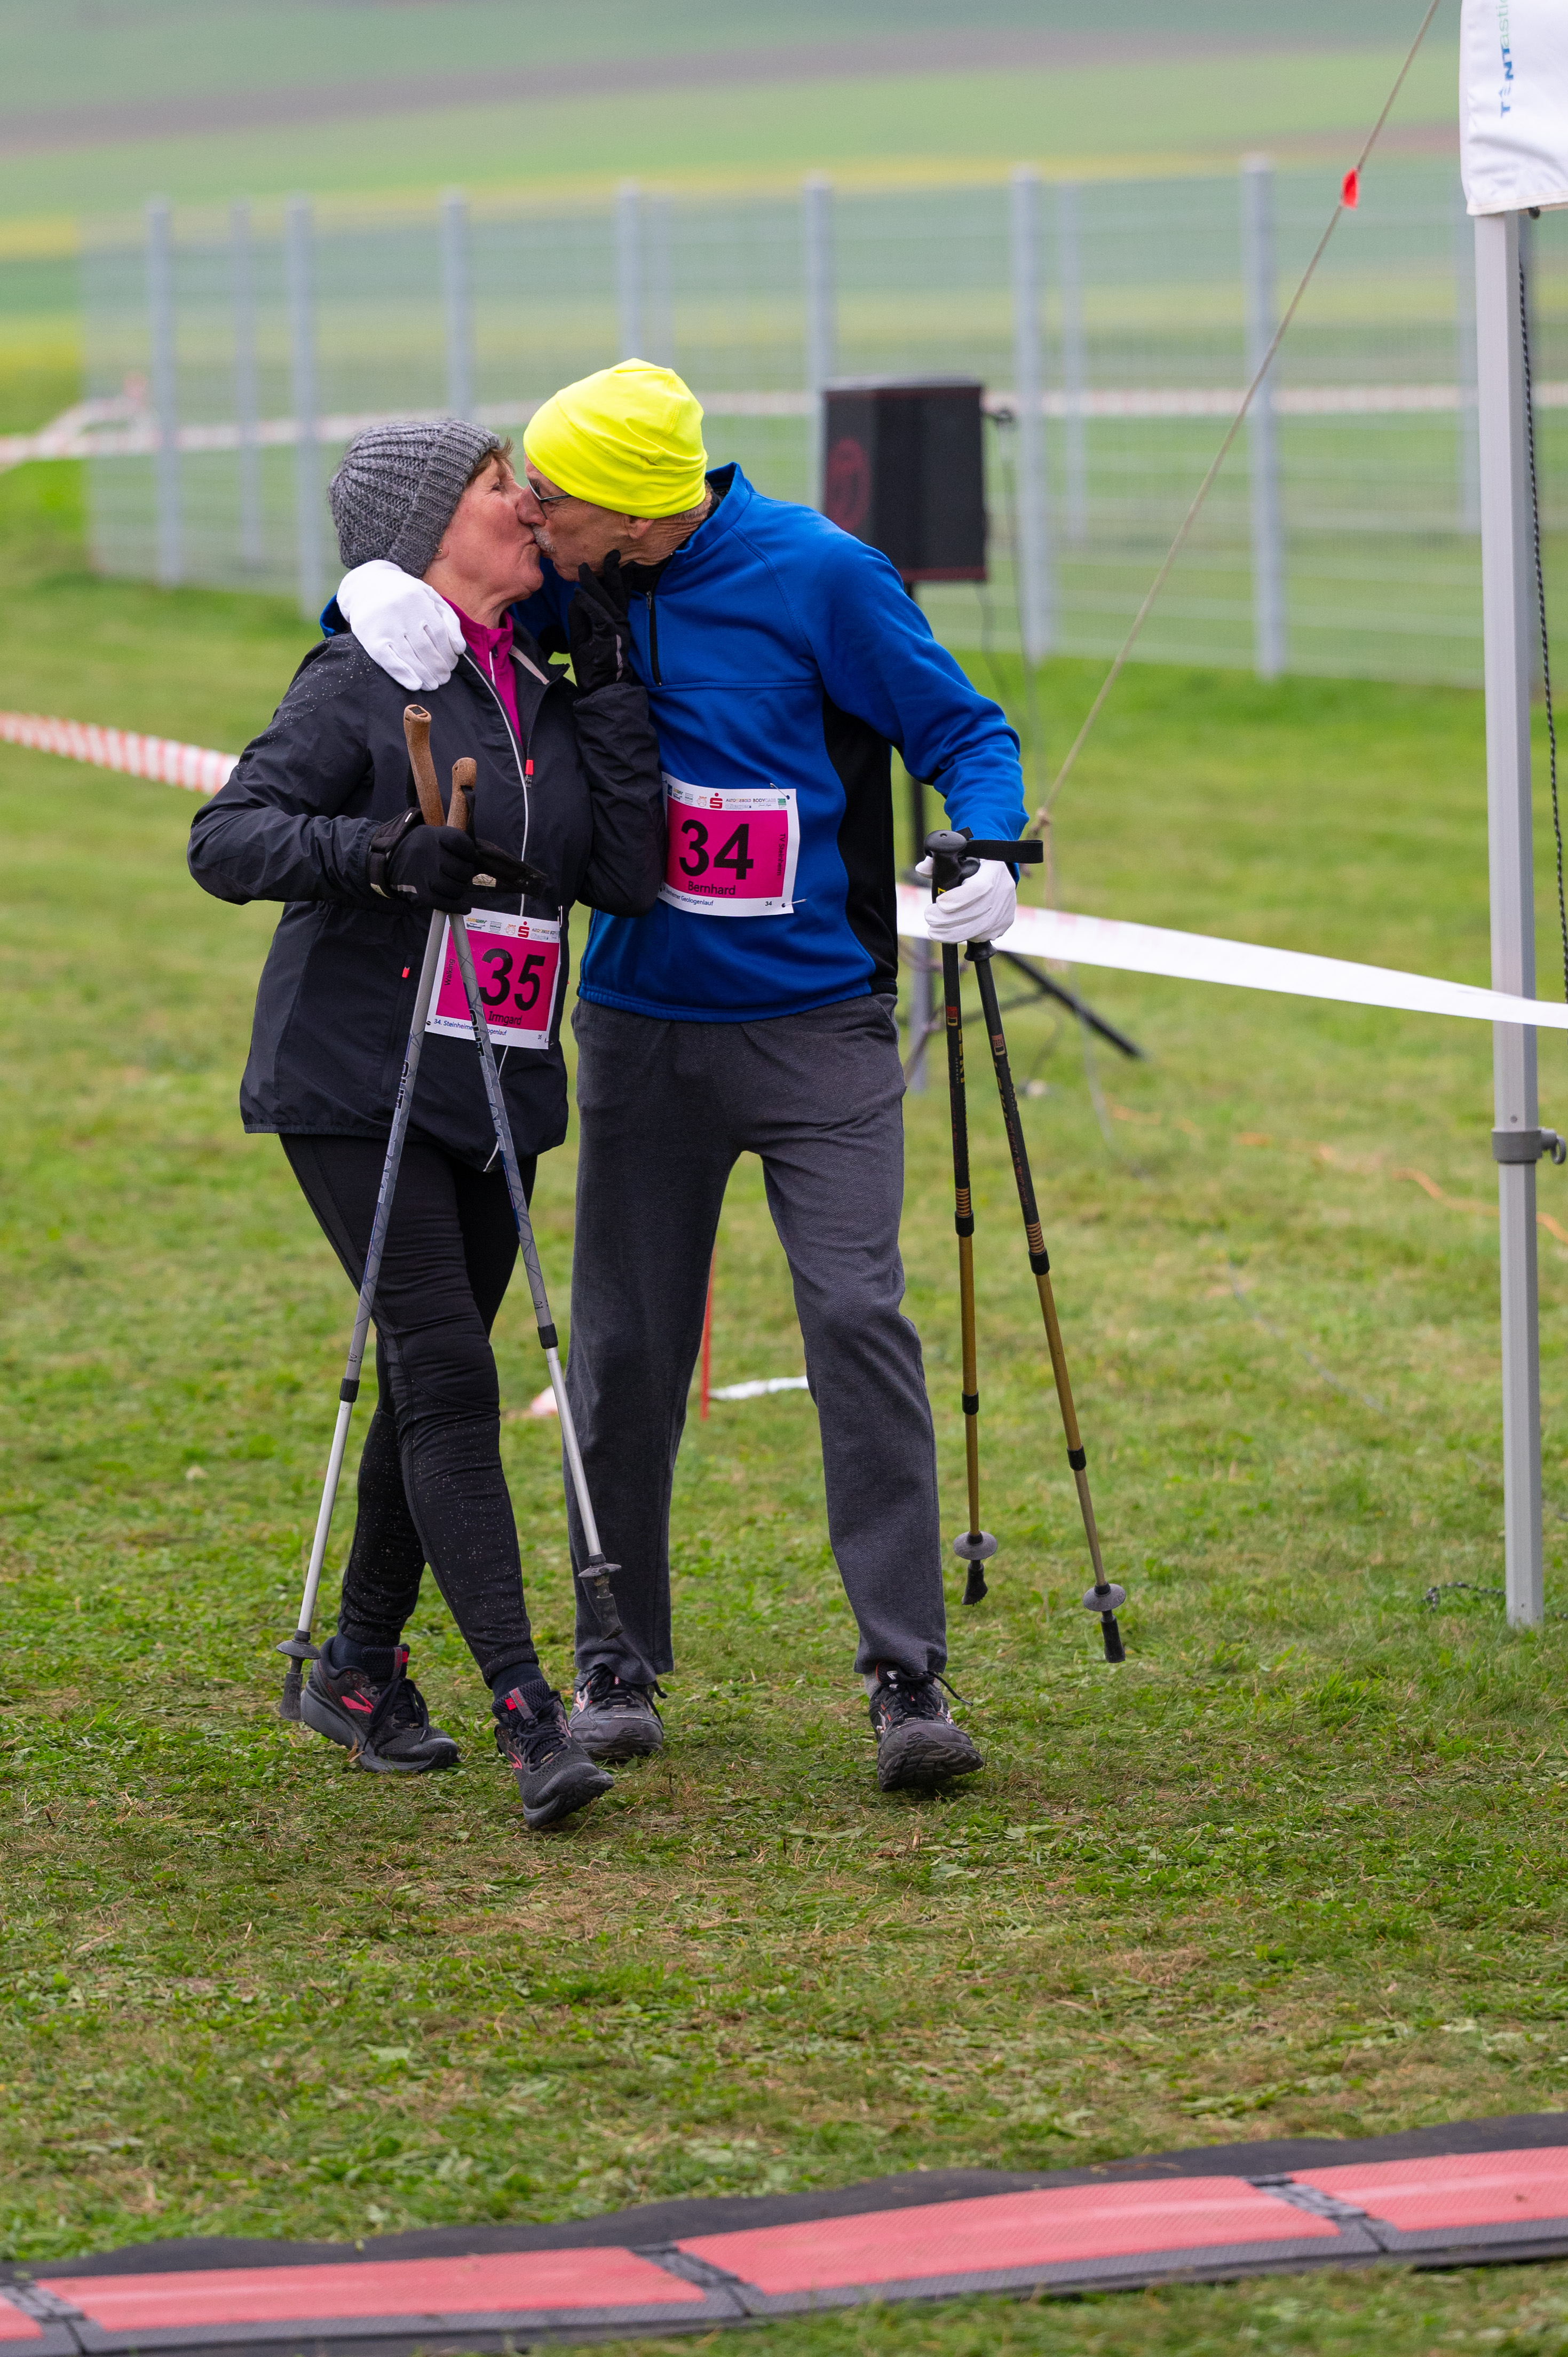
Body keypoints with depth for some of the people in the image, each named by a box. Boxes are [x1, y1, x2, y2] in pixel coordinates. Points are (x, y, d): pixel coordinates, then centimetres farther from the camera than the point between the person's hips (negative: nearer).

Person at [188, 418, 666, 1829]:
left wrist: (612, 699, -3)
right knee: (447, 1375, -14)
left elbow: (624, 877, 1)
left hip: (495, 1094, 7)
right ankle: (526, 1714, -19)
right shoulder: (362, 684, -7)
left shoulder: (543, 696, 11)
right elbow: (226, 840, -14)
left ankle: (362, 1670, 29)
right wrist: (374, 849, -29)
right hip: (356, 1084, -7)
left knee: (431, 1389, 13)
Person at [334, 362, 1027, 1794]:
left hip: (818, 1026, -4)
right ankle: (618, 1666, 22)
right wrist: (384, 592, -13)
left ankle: (907, 1677, -11)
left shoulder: (818, 575, -12)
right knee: (624, 1346, 7)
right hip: (643, 1027, 4)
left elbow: (962, 728, -4)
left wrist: (989, 852, -24)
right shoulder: (574, 582, 0)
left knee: (858, 1315, -14)